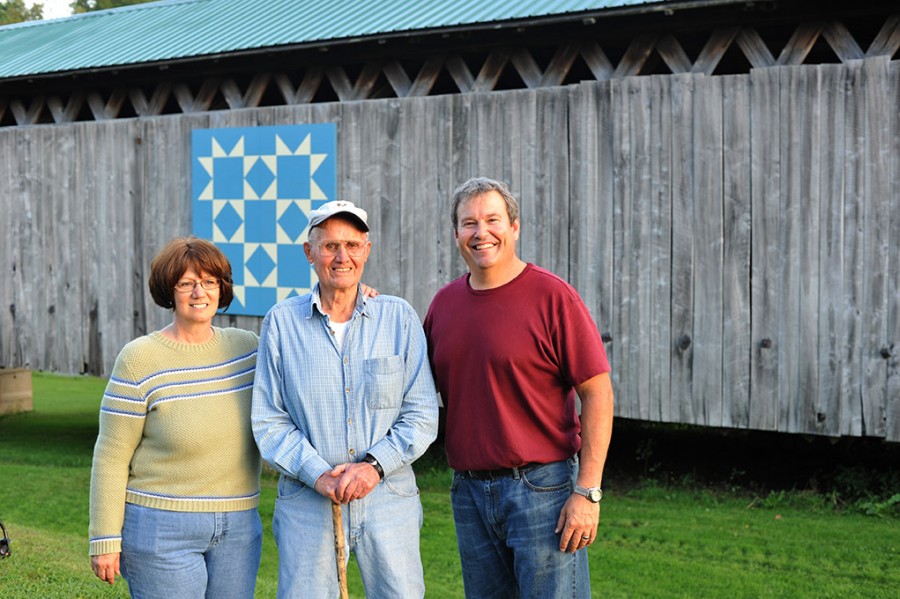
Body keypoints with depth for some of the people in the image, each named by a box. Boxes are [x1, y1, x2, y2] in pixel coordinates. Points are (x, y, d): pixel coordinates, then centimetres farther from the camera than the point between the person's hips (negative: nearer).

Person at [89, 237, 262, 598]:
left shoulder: (246, 347, 3)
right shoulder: (140, 360, -10)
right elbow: (111, 457, -7)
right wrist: (105, 540, -10)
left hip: (238, 528, 5)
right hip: (162, 528, -5)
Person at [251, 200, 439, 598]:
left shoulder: (399, 318, 3)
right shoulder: (281, 322, 3)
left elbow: (422, 415, 2)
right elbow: (269, 421, 1)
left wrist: (375, 465, -12)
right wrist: (318, 474, -12)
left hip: (388, 497, 0)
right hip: (307, 501, 0)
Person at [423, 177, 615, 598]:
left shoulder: (551, 296, -8)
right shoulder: (445, 302, 9)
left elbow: (597, 392, -10)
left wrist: (587, 492, -15)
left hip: (542, 485, -6)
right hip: (468, 491, 6)